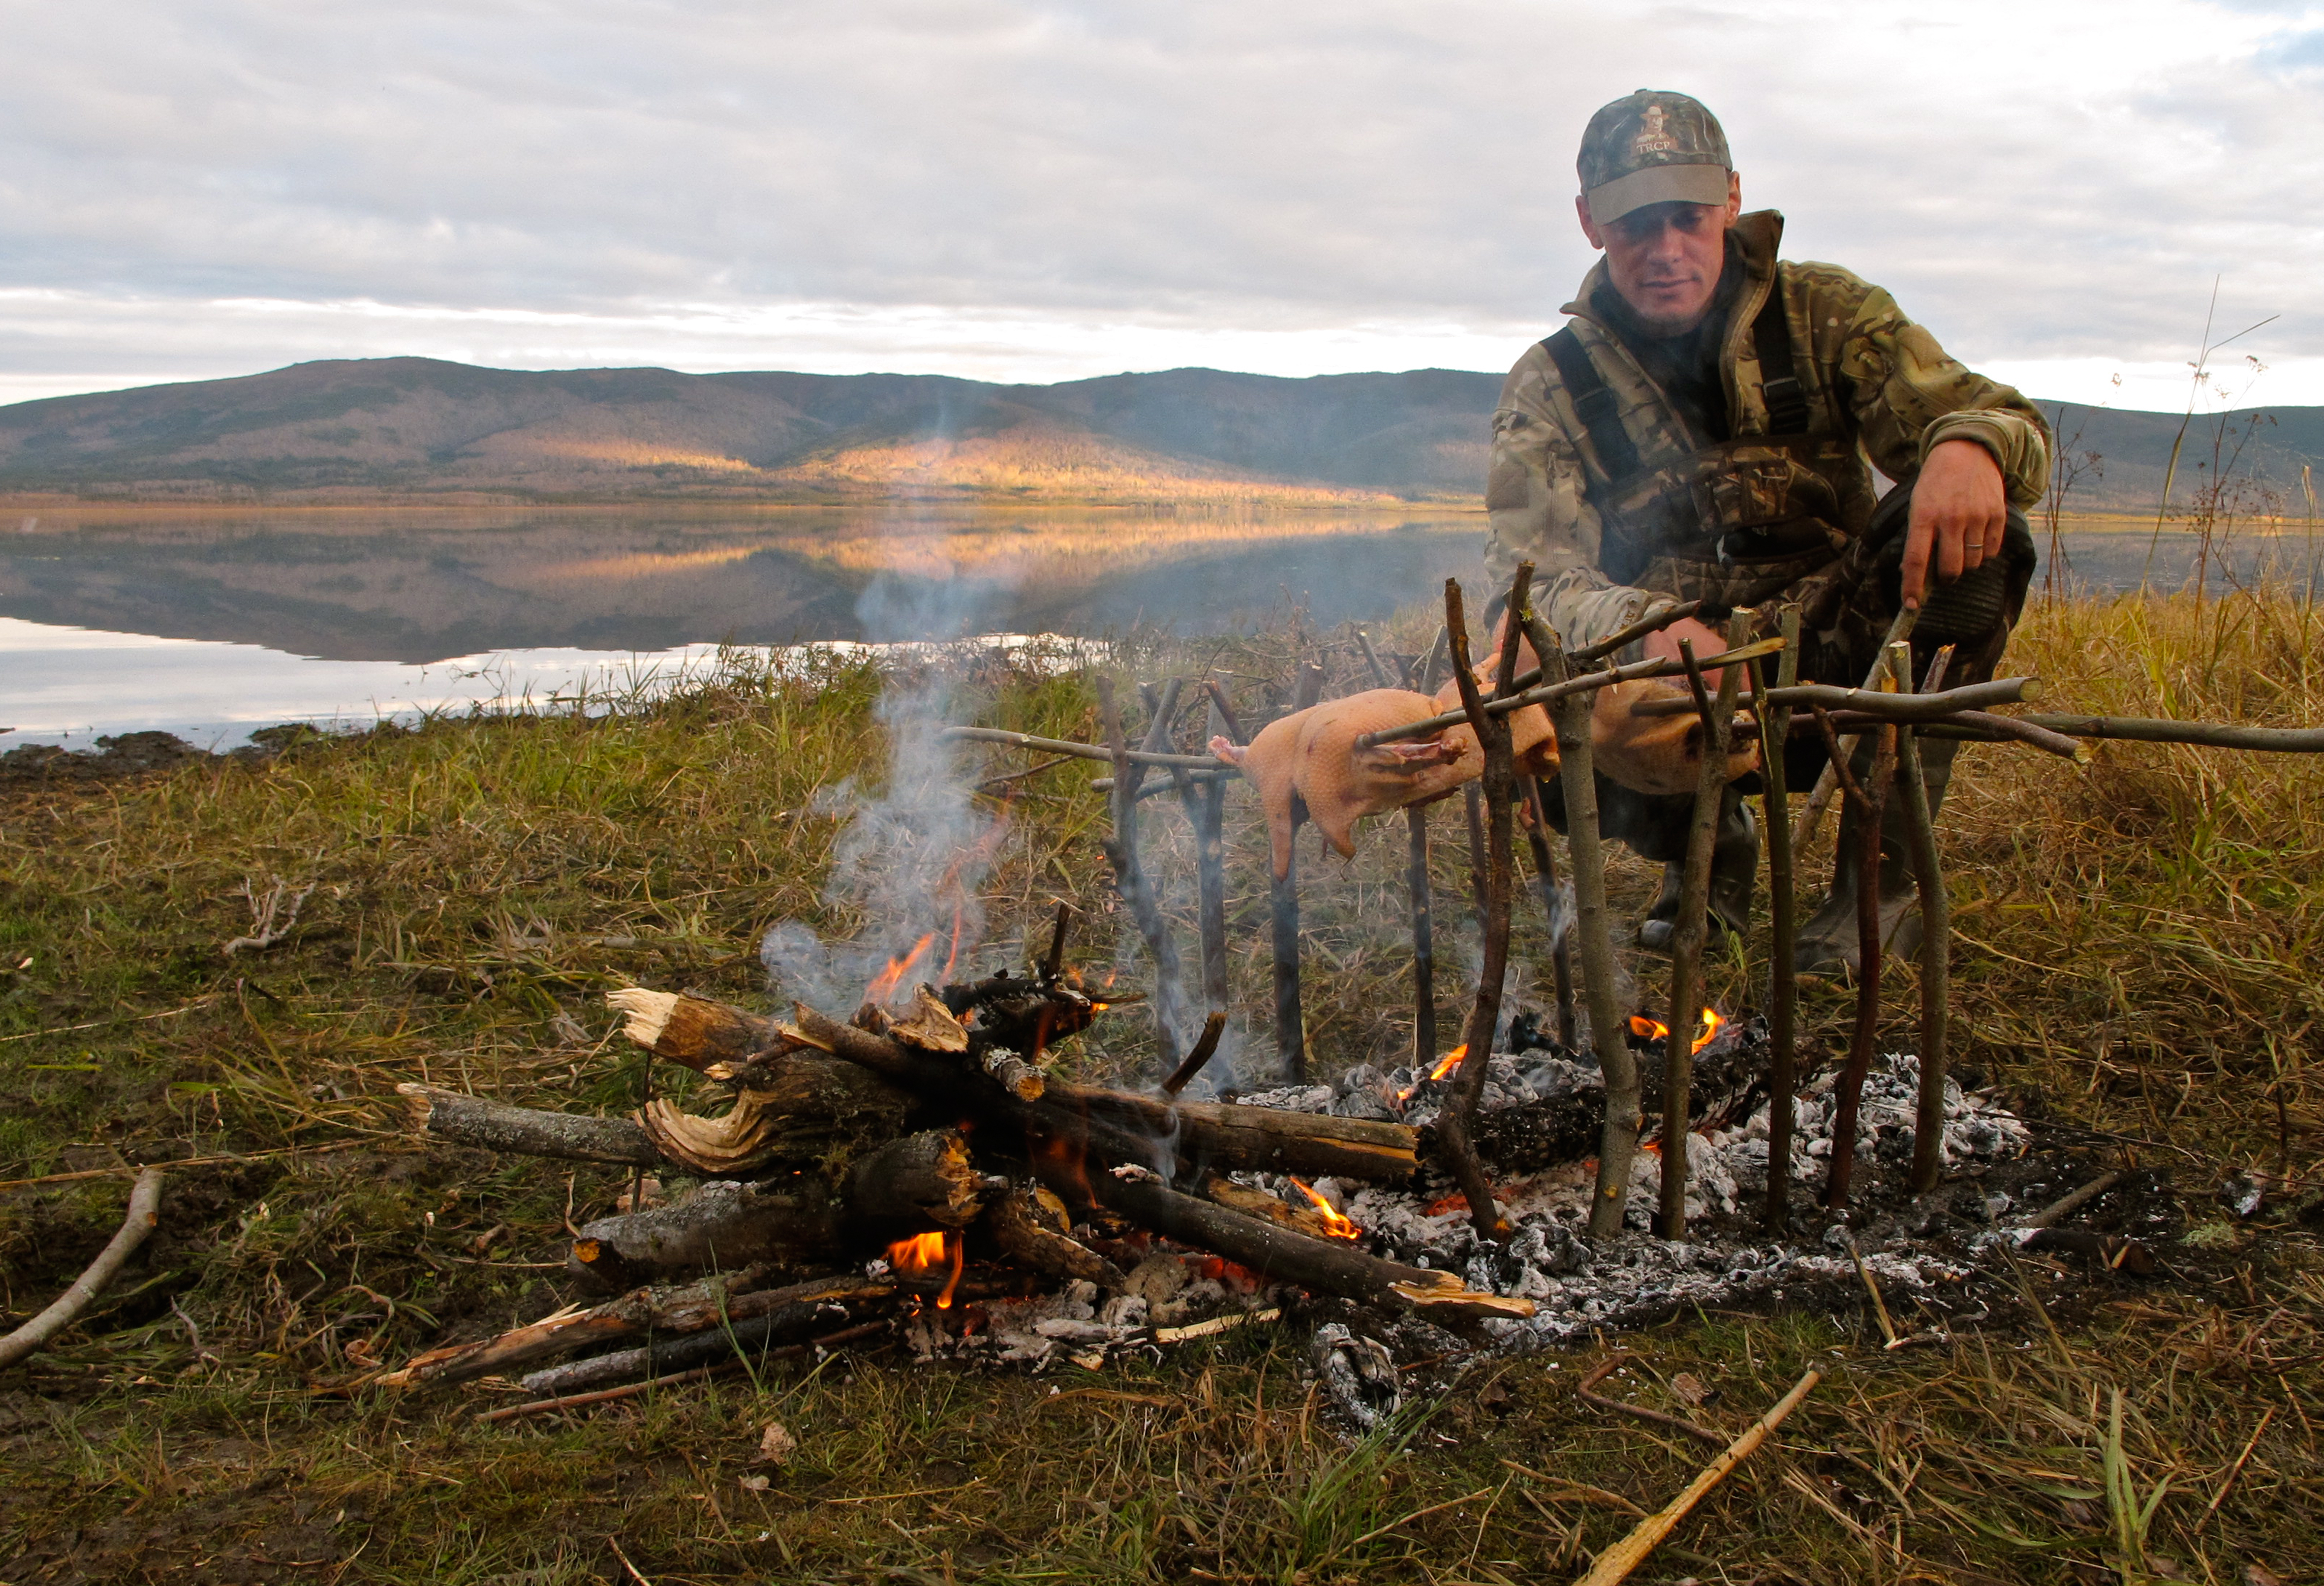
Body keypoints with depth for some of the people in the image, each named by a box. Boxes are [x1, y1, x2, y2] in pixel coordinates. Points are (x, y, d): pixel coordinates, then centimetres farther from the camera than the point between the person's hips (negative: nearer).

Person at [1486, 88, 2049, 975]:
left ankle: (1879, 875, -13)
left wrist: (1968, 445, -36)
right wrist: (1644, 628, -38)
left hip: (1833, 667, 1)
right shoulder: (1549, 391, -1)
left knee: (1974, 529, -26)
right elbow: (1533, 577, -15)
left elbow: (2008, 424, -8)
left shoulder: (1822, 316, 0)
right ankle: (1711, 844, 4)